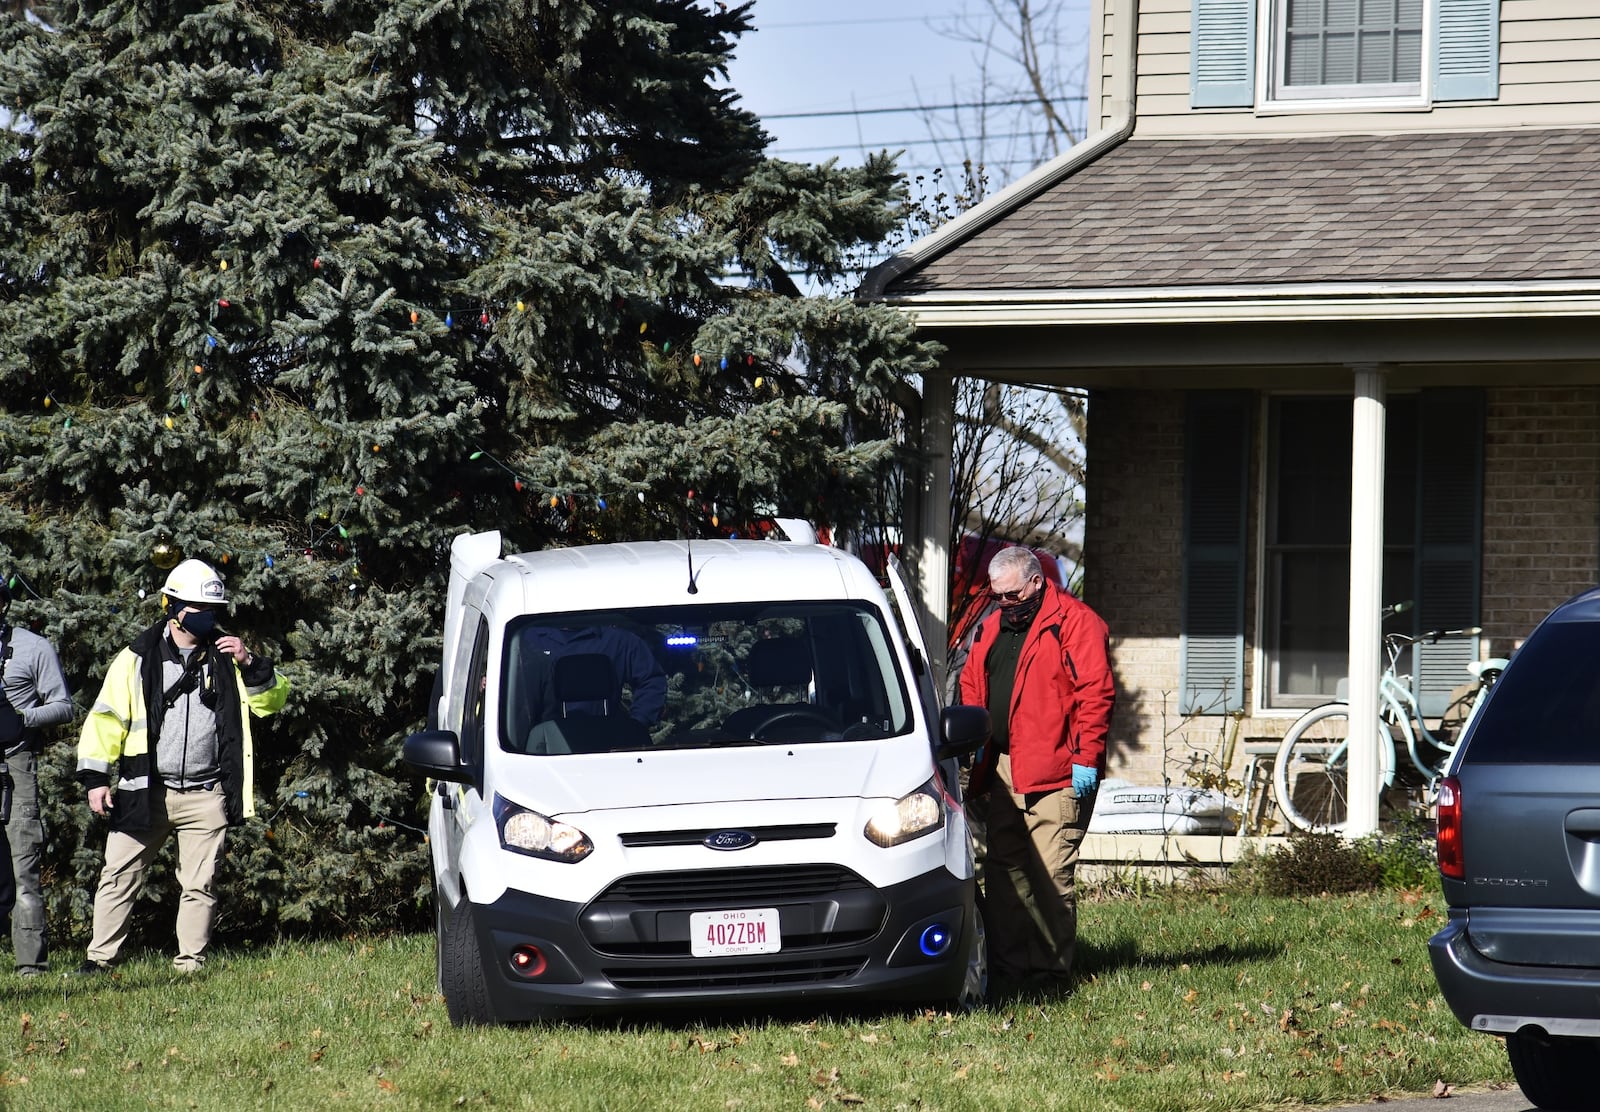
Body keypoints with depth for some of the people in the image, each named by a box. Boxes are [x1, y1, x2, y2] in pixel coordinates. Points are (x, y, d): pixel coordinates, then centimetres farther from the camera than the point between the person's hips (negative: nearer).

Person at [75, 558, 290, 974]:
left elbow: (273, 700, 9)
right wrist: (95, 777, -4)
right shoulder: (137, 659, 3)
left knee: (199, 885, 3)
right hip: (144, 793, -1)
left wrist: (250, 665, -9)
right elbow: (106, 717, 3)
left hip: (205, 797, 1)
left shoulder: (226, 657, 10)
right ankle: (99, 957, 7)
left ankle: (190, 965, 9)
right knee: (118, 878, 0)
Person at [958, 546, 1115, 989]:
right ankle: (1005, 964, 15)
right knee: (1003, 869, 9)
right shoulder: (992, 627, 18)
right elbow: (971, 689, 25)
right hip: (1001, 773, 8)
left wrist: (1085, 758, -16)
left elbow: (1096, 692, -11)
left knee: (1051, 873, -7)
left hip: (1055, 774, -8)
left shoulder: (1075, 623, -6)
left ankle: (1051, 967, -2)